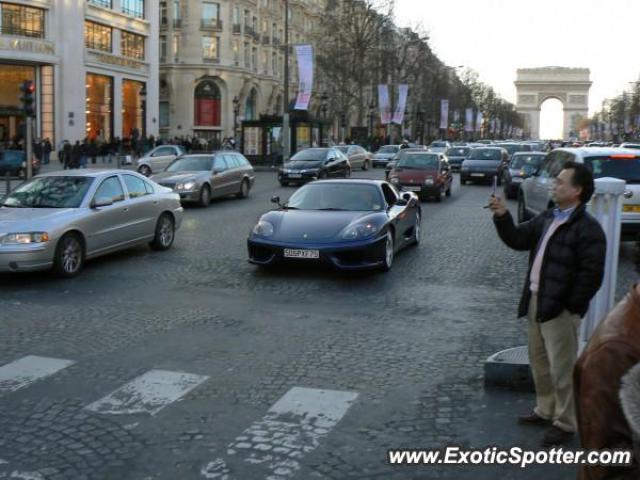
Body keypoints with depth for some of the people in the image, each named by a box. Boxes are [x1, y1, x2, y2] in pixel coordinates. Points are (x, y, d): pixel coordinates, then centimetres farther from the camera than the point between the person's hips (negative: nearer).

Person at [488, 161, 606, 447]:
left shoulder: (587, 229, -15)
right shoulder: (547, 218, 11)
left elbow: (591, 275, -18)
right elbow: (518, 240, 13)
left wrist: (570, 307, -16)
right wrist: (502, 217, -1)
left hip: (560, 310, -8)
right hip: (535, 302, 9)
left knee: (562, 370, 3)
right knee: (539, 363, 21)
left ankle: (565, 423, 18)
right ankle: (545, 411, 38)